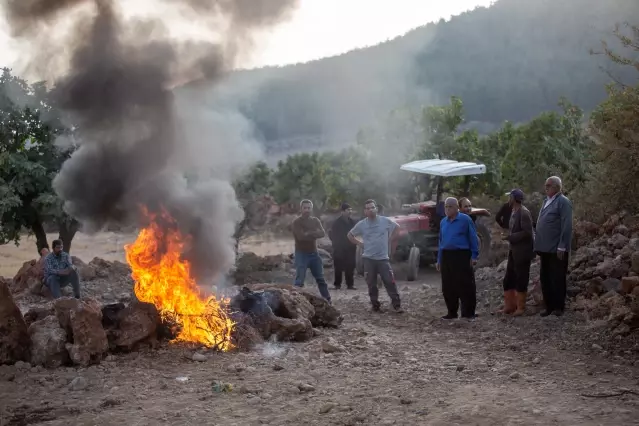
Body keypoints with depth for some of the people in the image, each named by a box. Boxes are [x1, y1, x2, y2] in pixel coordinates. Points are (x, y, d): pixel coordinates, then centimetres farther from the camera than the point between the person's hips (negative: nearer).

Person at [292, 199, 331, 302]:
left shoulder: (315, 220, 7)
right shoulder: (297, 222, -10)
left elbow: (322, 233, -8)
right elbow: (301, 236, -25)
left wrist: (309, 234, -20)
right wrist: (314, 233, -14)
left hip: (314, 253, 6)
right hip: (301, 254, -6)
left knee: (320, 278, 14)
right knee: (299, 281, -9)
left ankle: (327, 300, 24)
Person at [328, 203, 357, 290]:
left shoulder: (352, 222, 7)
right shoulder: (337, 223, -4)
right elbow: (331, 234, 0)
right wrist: (336, 243, -3)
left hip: (350, 248, 4)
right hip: (339, 249, -4)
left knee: (350, 267, 2)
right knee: (339, 267, 0)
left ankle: (350, 284, 7)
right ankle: (337, 284, 6)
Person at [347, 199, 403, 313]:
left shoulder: (385, 221, -3)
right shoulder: (361, 224, -1)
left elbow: (397, 227, 14)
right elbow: (350, 235, 13)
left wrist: (389, 240, 6)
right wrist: (360, 244, 2)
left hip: (383, 258, -1)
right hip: (368, 258, 1)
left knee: (390, 282, -5)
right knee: (371, 284, 6)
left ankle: (397, 305, 0)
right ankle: (375, 305, 17)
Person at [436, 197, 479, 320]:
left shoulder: (465, 219, -5)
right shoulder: (443, 222, 13)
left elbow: (473, 238, -5)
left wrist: (474, 256, -10)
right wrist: (439, 259, 17)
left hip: (462, 256, -6)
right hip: (446, 257, 6)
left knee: (465, 286, -4)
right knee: (448, 287, 8)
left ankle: (468, 313, 3)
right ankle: (452, 312, 18)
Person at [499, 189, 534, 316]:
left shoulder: (524, 213, -16)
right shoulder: (514, 212, 12)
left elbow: (527, 232, -21)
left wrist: (510, 237, -19)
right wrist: (508, 236, 8)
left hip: (522, 252, -9)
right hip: (513, 251, 9)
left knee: (520, 280, -1)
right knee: (508, 280, 11)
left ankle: (521, 307, 9)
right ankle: (509, 306, 18)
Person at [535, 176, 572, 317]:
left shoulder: (563, 202, -10)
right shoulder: (546, 201, 15)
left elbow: (566, 226, -16)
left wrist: (562, 246, -20)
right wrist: (539, 245, 14)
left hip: (556, 249, -8)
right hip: (545, 248, 8)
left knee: (557, 279, 0)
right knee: (545, 278, 12)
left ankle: (559, 307, 9)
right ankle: (549, 306, 20)